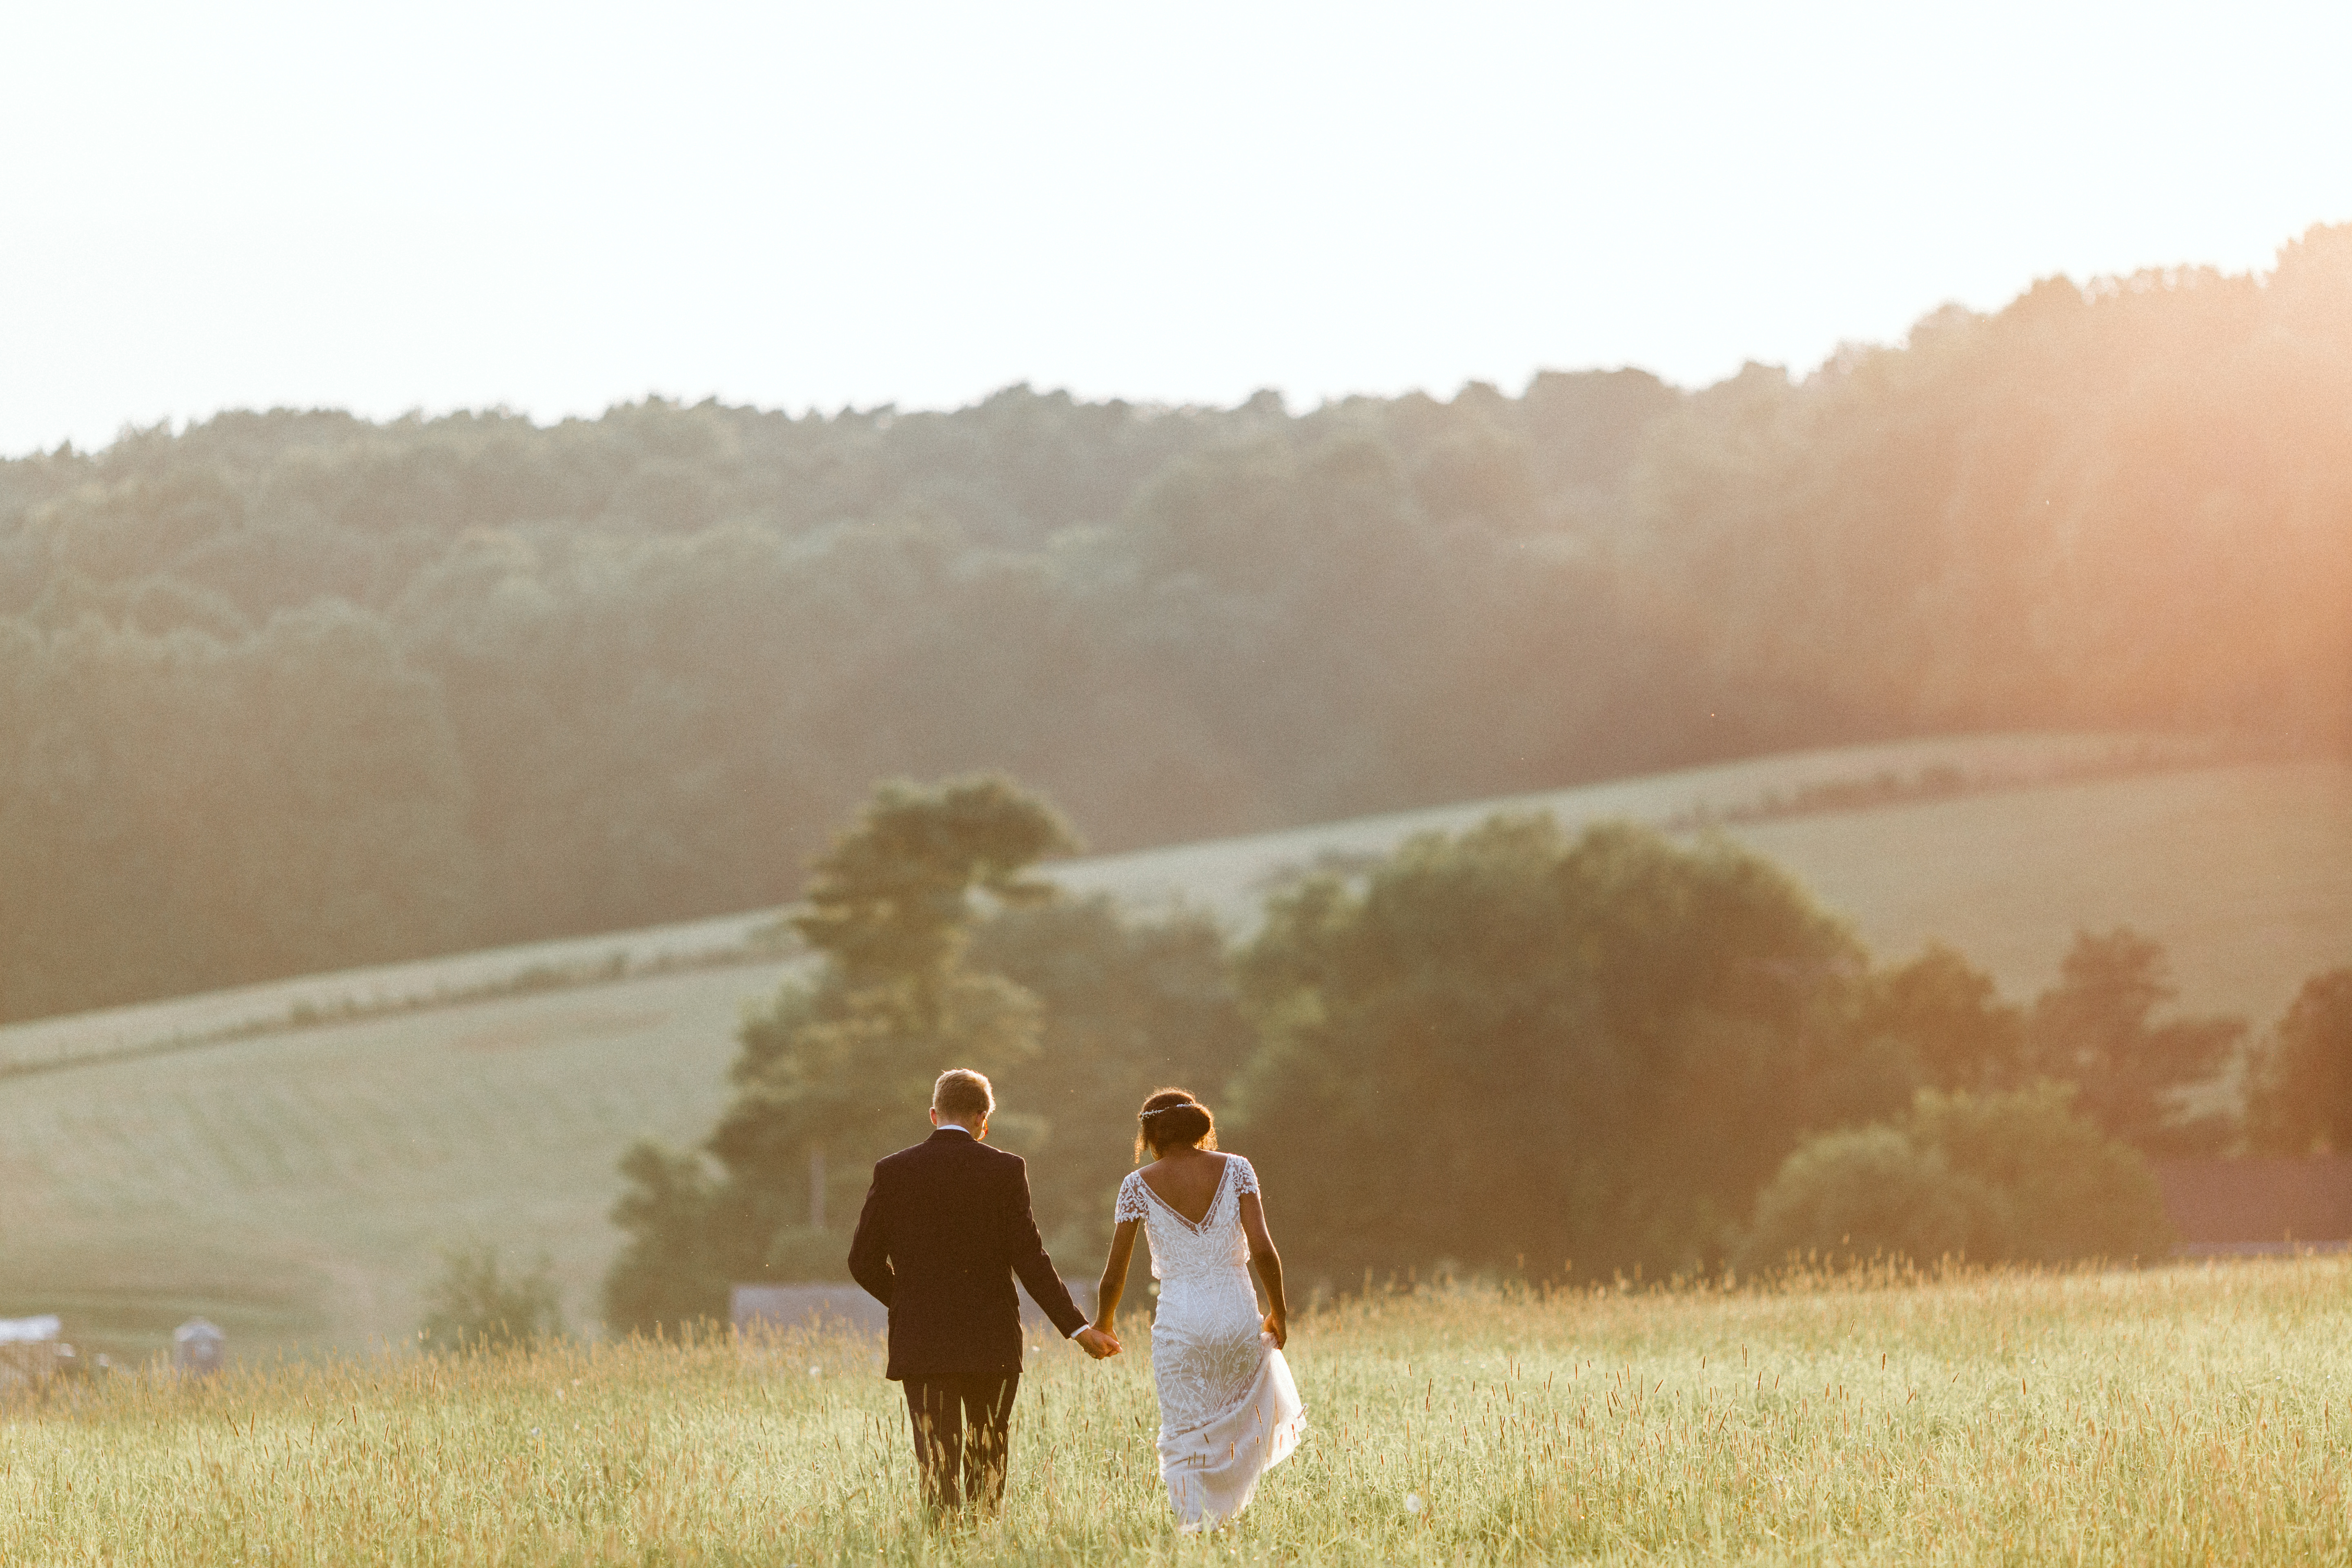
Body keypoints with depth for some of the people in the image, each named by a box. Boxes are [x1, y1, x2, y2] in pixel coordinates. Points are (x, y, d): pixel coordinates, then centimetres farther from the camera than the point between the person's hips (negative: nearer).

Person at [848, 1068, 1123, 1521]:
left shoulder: (893, 1172, 0)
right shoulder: (1005, 1170, -4)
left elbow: (864, 1262, 2)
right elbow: (1030, 1260, -8)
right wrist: (1078, 1327, -2)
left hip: (921, 1343, 0)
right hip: (991, 1342, 0)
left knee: (938, 1466, 2)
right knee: (987, 1465, 13)